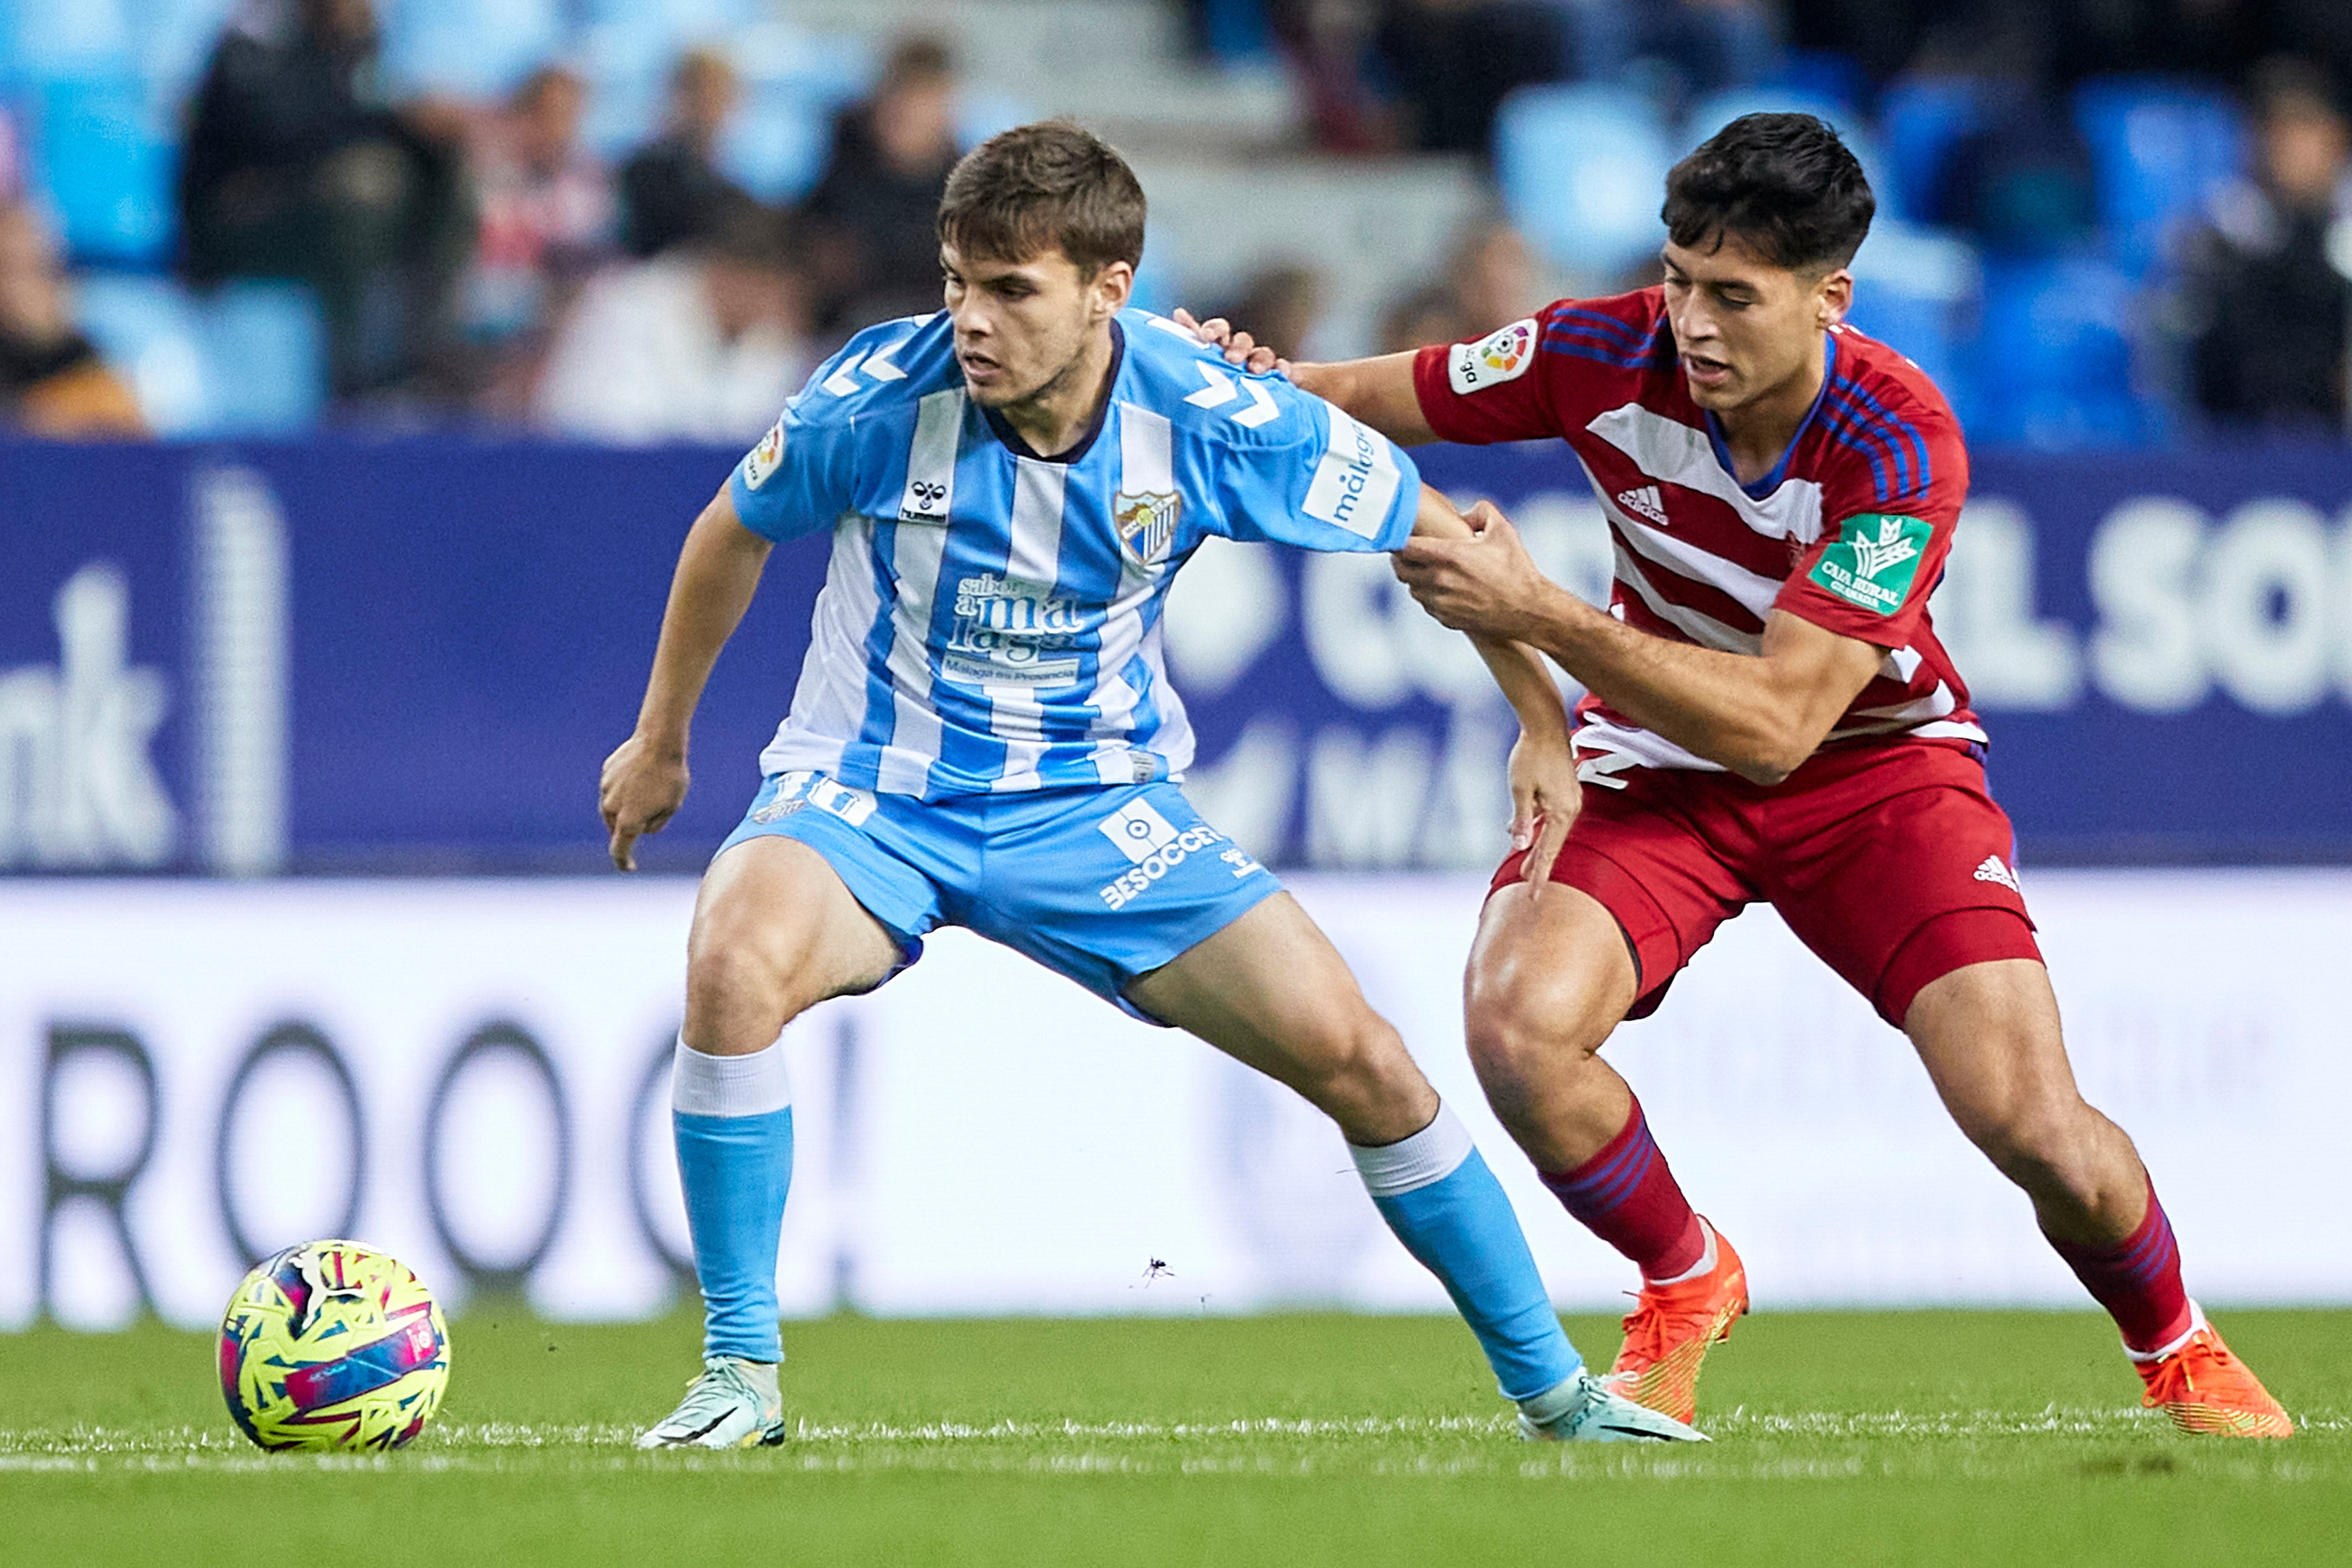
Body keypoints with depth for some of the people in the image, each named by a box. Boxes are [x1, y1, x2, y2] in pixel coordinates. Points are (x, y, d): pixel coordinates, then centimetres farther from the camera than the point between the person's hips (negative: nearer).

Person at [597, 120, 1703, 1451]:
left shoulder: (1207, 420, -17)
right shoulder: (881, 396, -19)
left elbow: (1436, 532, 0)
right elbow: (735, 534, 3)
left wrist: (1549, 723, 3)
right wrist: (660, 740, 15)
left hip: (1096, 804, 1)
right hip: (870, 793, -1)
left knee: (1354, 1054, -10)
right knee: (738, 959, -34)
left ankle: (1552, 1388, 11)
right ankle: (743, 1375, -19)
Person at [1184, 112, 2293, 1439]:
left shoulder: (1901, 444, -28)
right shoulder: (1612, 354, -19)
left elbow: (1776, 724, -33)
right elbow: (1367, 401, -4)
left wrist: (1538, 611, -40)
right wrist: (1245, 381, -27)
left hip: (1870, 765, -2)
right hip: (1657, 765, 2)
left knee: (2033, 1121, -18)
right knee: (1518, 1027, -27)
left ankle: (2176, 1346, 17)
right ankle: (1685, 1282, 5)